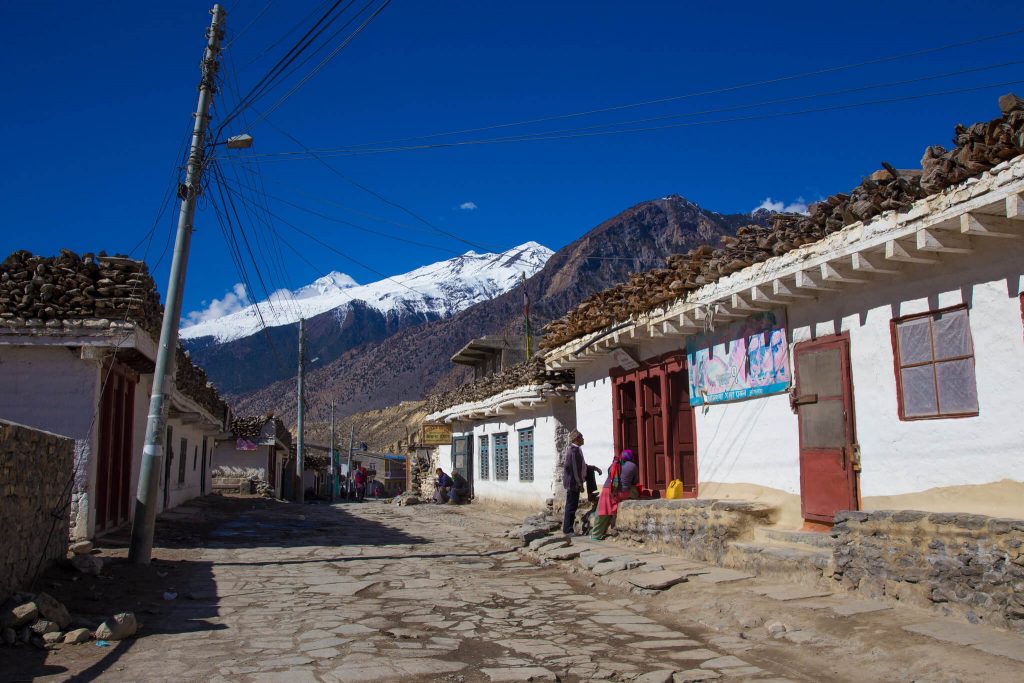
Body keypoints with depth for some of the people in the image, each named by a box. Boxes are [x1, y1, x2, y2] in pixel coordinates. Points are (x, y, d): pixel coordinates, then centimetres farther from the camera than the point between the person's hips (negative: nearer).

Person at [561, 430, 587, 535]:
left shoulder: (570, 449, 14)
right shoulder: (575, 450, -17)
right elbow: (576, 469, -20)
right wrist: (580, 484, -16)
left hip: (570, 482, 10)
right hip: (574, 482, -10)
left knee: (571, 506, 14)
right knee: (571, 506, -6)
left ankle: (567, 528, 19)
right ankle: (568, 530, -2)